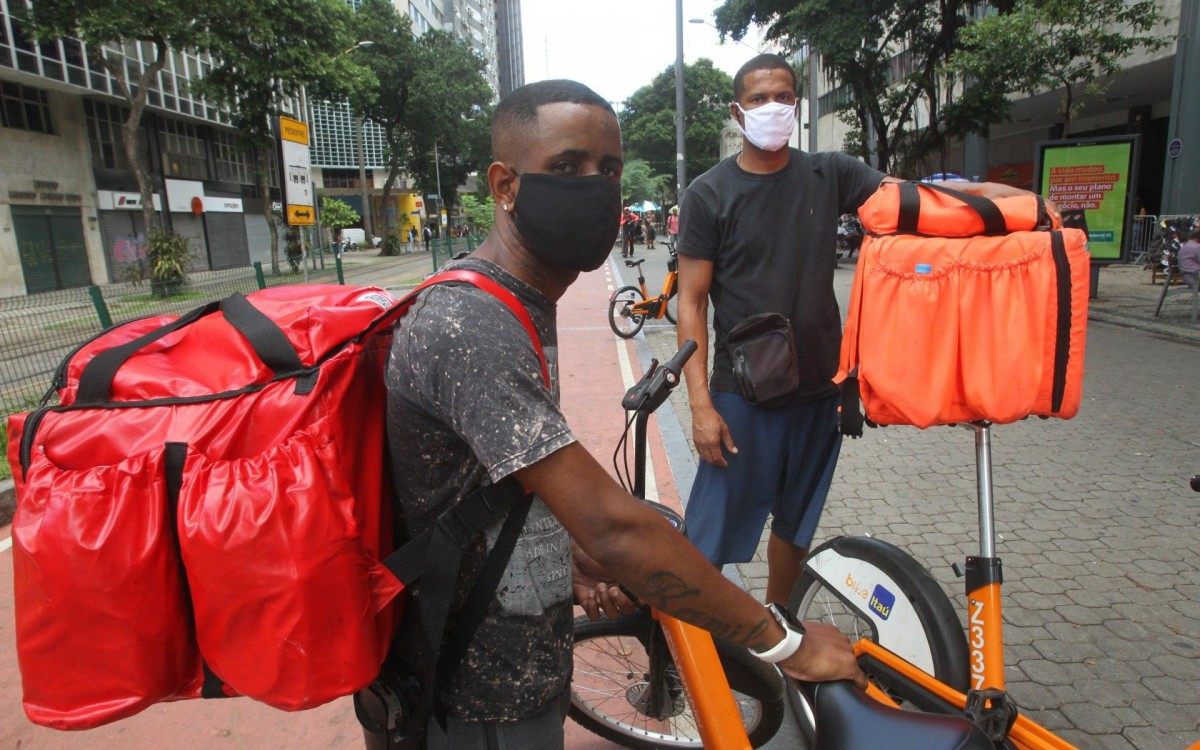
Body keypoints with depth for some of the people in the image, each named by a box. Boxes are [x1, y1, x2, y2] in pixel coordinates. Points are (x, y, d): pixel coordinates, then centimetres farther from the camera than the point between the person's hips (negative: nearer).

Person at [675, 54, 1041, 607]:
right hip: (742, 392, -3)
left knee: (794, 523, 17)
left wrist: (993, 193, -23)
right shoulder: (709, 194, -4)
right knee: (710, 537, -3)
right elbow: (692, 302, -7)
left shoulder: (829, 175, 5)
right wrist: (701, 404, -13)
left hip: (818, 389, 4)